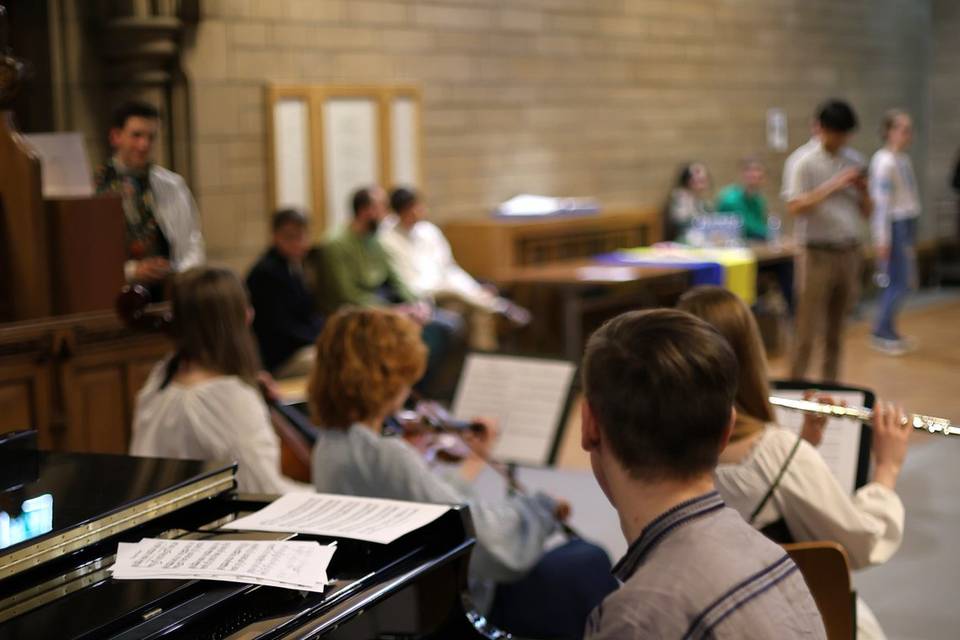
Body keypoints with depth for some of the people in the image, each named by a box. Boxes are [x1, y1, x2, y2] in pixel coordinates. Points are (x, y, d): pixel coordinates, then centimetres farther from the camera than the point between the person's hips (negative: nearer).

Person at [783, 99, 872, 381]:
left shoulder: (855, 161, 9)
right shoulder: (803, 162, -7)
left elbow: (866, 212, 13)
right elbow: (795, 207, -17)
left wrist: (863, 190, -8)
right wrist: (834, 185, -20)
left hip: (849, 252, 5)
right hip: (817, 253, -5)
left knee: (837, 329, 11)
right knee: (807, 331, -5)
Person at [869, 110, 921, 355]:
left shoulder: (904, 159, 11)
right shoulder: (884, 161, -15)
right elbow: (881, 201, -17)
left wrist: (912, 232, 16)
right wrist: (882, 238, -19)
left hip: (908, 222, 9)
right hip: (894, 224, -9)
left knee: (904, 277, 12)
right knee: (899, 281, -5)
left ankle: (888, 331, 22)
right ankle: (881, 334, 6)